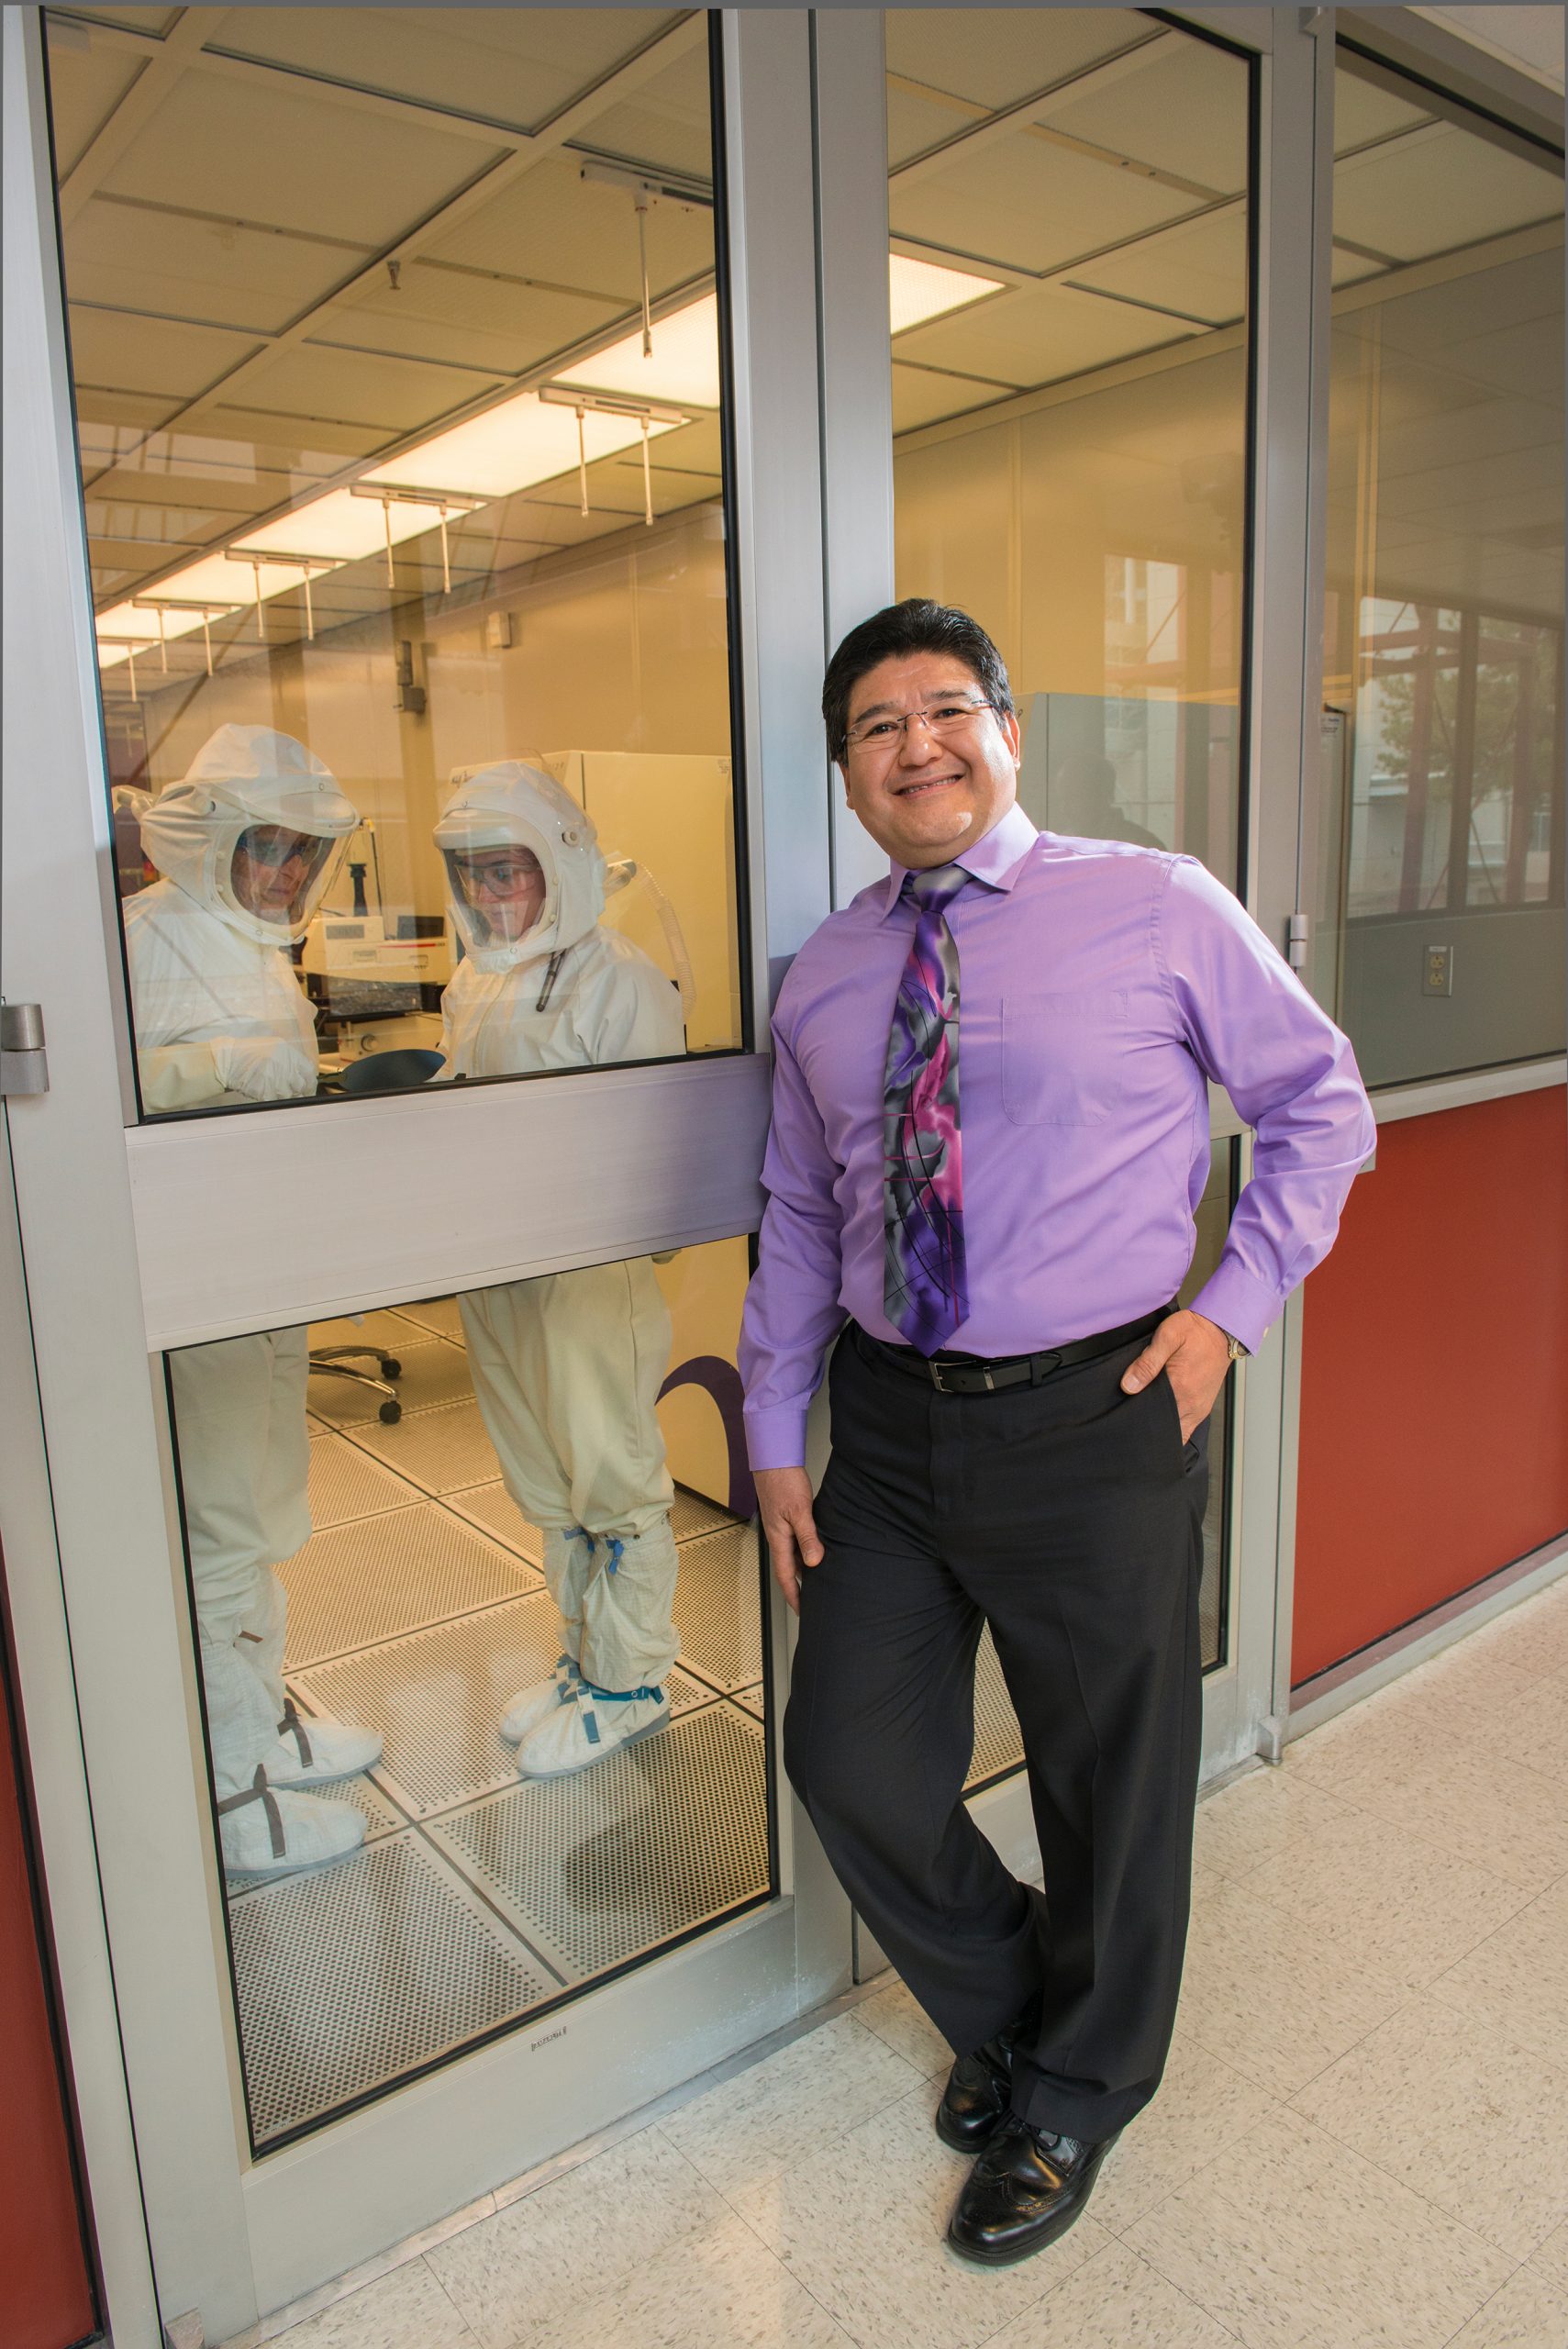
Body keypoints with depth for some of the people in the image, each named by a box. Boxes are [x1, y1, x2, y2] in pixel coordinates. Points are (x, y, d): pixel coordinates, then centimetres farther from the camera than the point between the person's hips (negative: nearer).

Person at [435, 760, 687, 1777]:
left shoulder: (619, 979, -12)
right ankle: (585, 1657, 36)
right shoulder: (475, 980, 12)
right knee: (545, 1488, 19)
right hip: (492, 1269, 8)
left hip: (592, 1266, -8)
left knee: (615, 1484, 6)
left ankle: (630, 1683, 23)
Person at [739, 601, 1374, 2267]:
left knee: (1111, 1785, 13)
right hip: (893, 1426, 4)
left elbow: (1322, 1104, 4)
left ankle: (1074, 2100, 44)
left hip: (1095, 1421, -3)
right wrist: (774, 1436, 9)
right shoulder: (821, 978, 7)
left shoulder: (1158, 908, -4)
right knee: (851, 1766, 10)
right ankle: (1003, 2014, 44)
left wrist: (1235, 1306, -5)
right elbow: (798, 1219, 11)